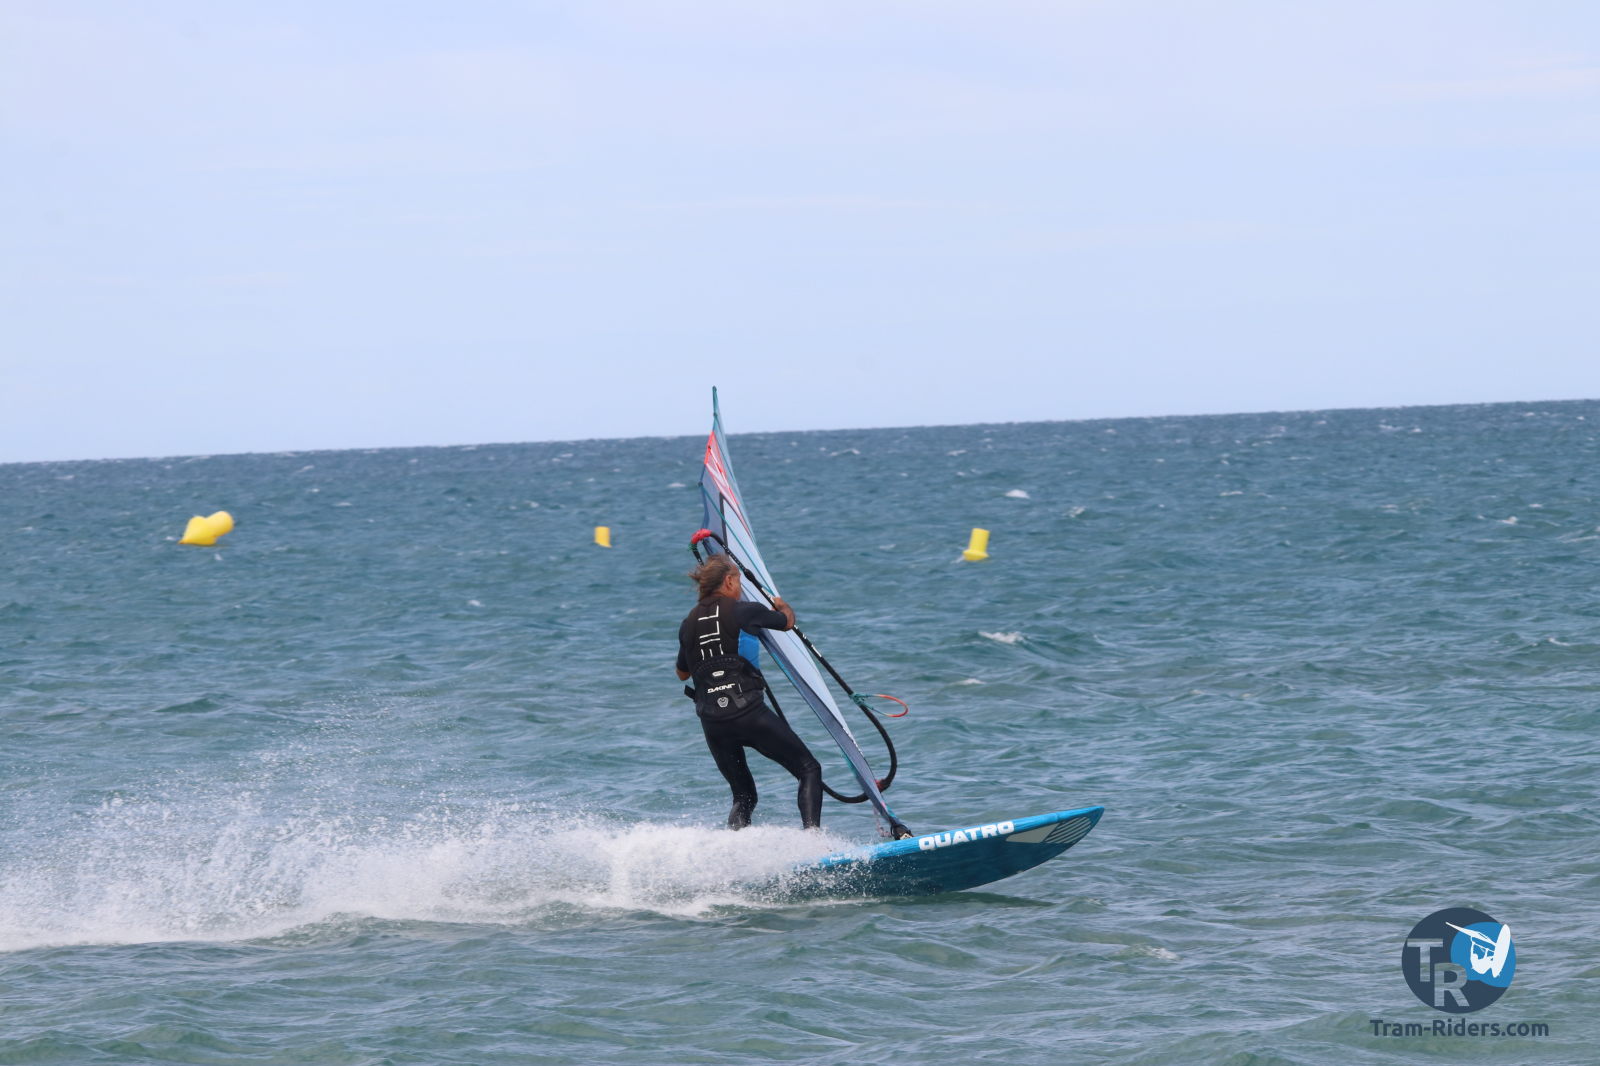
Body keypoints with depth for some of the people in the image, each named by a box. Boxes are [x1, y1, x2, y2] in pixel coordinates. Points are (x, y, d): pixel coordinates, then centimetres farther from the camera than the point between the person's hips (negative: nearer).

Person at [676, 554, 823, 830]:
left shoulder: (689, 624, 10)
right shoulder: (743, 611, -3)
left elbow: (682, 674, 25)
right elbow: (787, 622, 16)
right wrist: (782, 606, 38)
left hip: (712, 722, 5)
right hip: (748, 712, -5)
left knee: (744, 796, 19)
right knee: (809, 770, 6)